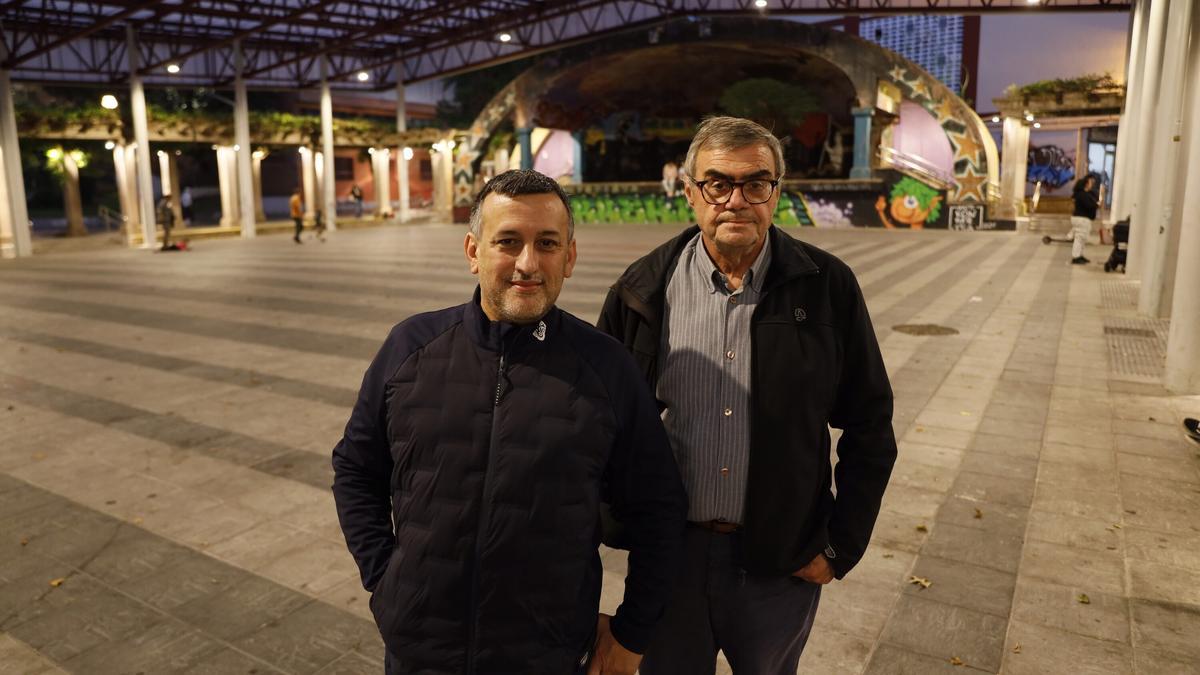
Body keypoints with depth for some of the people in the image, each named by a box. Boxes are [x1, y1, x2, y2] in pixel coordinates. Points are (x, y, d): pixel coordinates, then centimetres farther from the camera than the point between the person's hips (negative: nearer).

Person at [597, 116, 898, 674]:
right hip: (670, 550, 1)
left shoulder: (828, 287, -6)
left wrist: (841, 546, -1)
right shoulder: (644, 289, -5)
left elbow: (869, 425, 0)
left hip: (781, 563, 0)